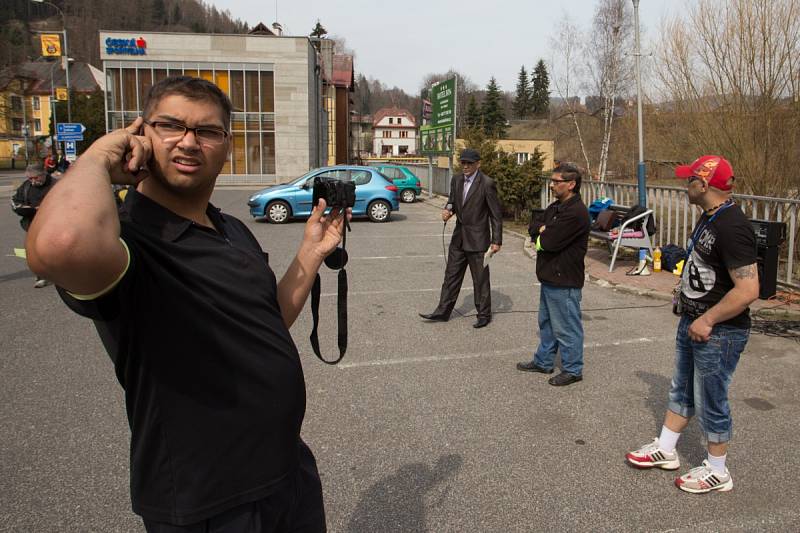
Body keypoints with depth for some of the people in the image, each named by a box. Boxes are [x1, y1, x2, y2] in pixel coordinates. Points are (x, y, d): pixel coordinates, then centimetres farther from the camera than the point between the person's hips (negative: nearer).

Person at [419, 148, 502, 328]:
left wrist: (496, 241, -13)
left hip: (477, 240, -6)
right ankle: (443, 312, 20)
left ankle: (484, 315, 19)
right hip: (459, 238, 6)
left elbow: (496, 215, -11)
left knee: (480, 279, 5)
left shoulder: (487, 183, -13)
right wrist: (447, 210, -5)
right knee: (451, 275, 11)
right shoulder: (456, 180, 6)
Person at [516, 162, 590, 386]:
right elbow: (533, 226, 9)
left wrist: (541, 234, -4)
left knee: (566, 327, 2)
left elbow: (550, 242, -25)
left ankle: (572, 370, 15)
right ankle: (543, 361, 36)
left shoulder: (575, 213, -22)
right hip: (550, 276, 10)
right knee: (546, 322, 21)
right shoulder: (556, 207, 11)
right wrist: (544, 230, -12)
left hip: (564, 280, -10)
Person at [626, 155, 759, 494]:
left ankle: (717, 472, 25)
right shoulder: (709, 218, 6)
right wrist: (687, 305, 13)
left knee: (711, 403, 6)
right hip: (693, 323, 10)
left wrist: (707, 320, -22)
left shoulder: (732, 227, -25)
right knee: (681, 391, 21)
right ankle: (665, 450, 37)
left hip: (717, 333, -10)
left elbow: (748, 290, -30)